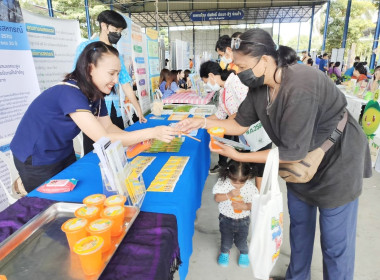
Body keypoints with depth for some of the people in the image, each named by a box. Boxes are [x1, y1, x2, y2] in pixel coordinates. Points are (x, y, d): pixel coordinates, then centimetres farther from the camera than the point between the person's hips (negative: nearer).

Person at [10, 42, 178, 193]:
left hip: (63, 154, 8)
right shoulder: (70, 93, -34)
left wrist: (136, 140, -21)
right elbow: (103, 139, -38)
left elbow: (108, 126, -5)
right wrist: (151, 132, -38)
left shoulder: (95, 92, -7)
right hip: (36, 161, -8)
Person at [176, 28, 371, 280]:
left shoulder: (299, 88, -36)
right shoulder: (260, 84, -11)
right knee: (299, 226, 21)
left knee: (335, 244, 6)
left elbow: (293, 152, -31)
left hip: (336, 164, -7)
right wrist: (203, 122, -11)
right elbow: (241, 124, -1)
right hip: (302, 161, 8)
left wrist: (238, 156, -25)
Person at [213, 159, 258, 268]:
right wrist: (229, 195, -35)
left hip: (243, 220, 0)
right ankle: (225, 252, 52)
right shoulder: (223, 183, -21)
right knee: (226, 239, 19)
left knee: (241, 240, 16)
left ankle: (244, 253, 51)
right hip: (226, 218, 1)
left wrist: (245, 206, -32)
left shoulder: (250, 187, -20)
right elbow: (216, 198, -19)